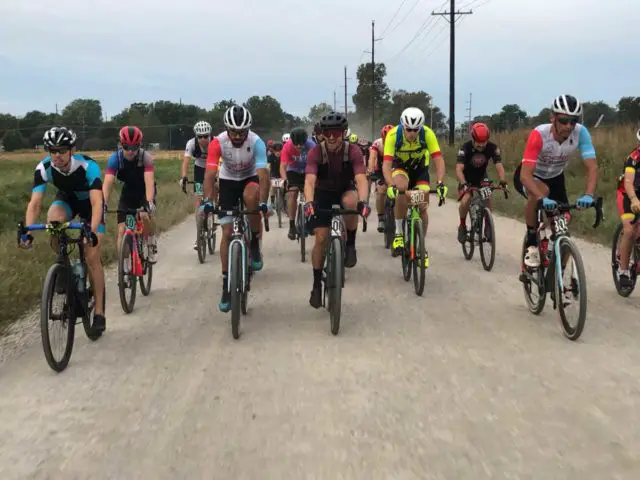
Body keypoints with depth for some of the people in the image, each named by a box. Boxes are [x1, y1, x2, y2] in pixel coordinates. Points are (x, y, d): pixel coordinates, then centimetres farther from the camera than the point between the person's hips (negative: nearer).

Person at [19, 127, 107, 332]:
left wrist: (93, 232, -59)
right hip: (66, 199, 3)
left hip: (90, 202, -2)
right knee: (53, 221, -34)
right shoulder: (43, 168, -27)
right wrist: (26, 232, -46)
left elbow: (97, 202, -45)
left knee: (92, 256, -12)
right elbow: (34, 203, -31)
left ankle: (99, 311, -2)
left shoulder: (88, 166, -37)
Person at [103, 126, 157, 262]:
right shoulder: (115, 158, -24)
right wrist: (103, 204, -48)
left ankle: (152, 242, -3)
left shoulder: (145, 157, -28)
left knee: (145, 215, -31)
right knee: (122, 230, -8)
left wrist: (149, 202, -55)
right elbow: (108, 183, -33)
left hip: (145, 191, -2)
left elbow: (149, 181, -39)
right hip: (128, 192, 2)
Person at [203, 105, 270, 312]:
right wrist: (208, 201, -49)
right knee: (227, 232, -5)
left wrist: (263, 203, -53)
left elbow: (263, 175, -39)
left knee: (251, 196, -38)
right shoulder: (218, 143, -27)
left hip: (250, 178, -1)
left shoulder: (256, 143, -29)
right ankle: (226, 285, 4)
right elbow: (210, 174, -34)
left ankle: (255, 246, -16)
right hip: (228, 181, 1)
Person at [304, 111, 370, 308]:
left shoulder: (353, 151, -23)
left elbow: (361, 178, -35)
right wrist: (309, 202, -55)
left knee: (350, 201, -37)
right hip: (322, 194, 0)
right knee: (321, 238, -10)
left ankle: (350, 245, -14)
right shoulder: (316, 152, -23)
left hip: (344, 191, 0)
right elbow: (309, 180, -36)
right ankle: (317, 285, 7)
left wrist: (363, 201, -54)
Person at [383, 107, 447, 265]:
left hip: (420, 168, 1)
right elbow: (386, 164, -38)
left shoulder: (427, 134, -29)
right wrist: (391, 186, -54)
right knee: (401, 188, -34)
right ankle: (398, 233, -19)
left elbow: (438, 159, -32)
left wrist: (440, 183, -46)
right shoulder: (393, 135, -32)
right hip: (400, 166, -1)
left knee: (422, 208, -6)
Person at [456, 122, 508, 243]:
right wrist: (463, 183, -54)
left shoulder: (492, 147, -22)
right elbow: (459, 168, -37)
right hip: (467, 178, -2)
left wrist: (502, 181, -47)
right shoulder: (465, 148, -29)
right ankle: (462, 225, 0)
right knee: (465, 201, -26)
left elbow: (499, 165, -28)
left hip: (481, 177, 2)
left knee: (488, 198, -22)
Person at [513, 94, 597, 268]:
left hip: (555, 177, 4)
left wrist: (588, 196, -48)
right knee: (540, 192, -37)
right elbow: (525, 175, -42)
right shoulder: (539, 134, -36)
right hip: (529, 176, -4)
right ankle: (532, 245, -20)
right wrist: (542, 199, -57)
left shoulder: (581, 133, -27)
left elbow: (592, 167, -30)